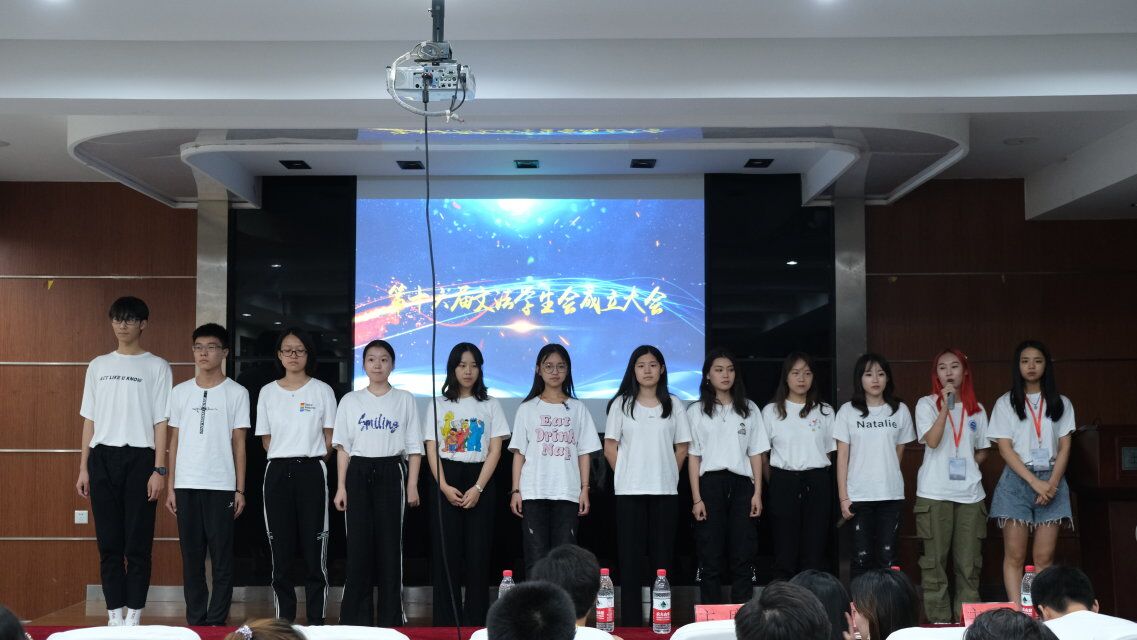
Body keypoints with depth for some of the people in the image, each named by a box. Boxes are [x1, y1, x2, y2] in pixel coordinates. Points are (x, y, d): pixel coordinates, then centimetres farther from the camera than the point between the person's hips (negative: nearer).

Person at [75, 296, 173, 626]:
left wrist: (159, 469, -8)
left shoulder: (156, 367, 3)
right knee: (109, 542, 3)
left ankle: (134, 615, 3)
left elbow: (161, 422, -1)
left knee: (138, 542, -3)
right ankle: (114, 614, 9)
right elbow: (89, 420, 14)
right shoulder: (98, 366, 13)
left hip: (139, 457, -3)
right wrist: (83, 468, 8)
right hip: (102, 457, 3)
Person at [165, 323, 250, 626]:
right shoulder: (180, 392, 9)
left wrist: (240, 490, -2)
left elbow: (239, 443, 2)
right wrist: (170, 487, 5)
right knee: (191, 558, 6)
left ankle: (216, 622, 5)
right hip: (186, 485, 2)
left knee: (221, 558, 0)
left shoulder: (236, 393, 2)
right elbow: (174, 441, 11)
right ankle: (195, 621, 12)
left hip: (221, 486, -2)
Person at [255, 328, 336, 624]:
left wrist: (309, 460, 2)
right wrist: (285, 459, 4)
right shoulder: (267, 392, 9)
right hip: (278, 472, 2)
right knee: (280, 549, 3)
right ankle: (283, 620, 9)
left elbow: (330, 438, 4)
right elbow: (266, 439, 11)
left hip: (311, 471, -2)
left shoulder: (322, 391, 3)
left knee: (314, 549, -3)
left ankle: (317, 620, 2)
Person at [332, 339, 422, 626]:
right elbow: (343, 447, 7)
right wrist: (341, 486, -1)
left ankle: (391, 619, 5)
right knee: (358, 546, -1)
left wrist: (412, 485, -4)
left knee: (390, 545, -1)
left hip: (391, 473, -1)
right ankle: (355, 619, 5)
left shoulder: (405, 400, 6)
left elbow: (414, 448, 4)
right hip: (359, 473, 1)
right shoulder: (350, 401, 8)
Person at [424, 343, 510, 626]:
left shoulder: (490, 405, 7)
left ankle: (476, 622, 2)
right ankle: (445, 622, 3)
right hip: (445, 481, 0)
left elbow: (495, 450, 1)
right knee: (446, 551, -2)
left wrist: (478, 488, -11)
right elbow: (431, 449, 3)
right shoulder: (439, 405, 9)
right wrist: (444, 486, -11)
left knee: (477, 552, -3)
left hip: (480, 479, 0)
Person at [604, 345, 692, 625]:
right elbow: (610, 447, 3)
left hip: (665, 490, 1)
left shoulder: (673, 404, 7)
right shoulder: (621, 403, 4)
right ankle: (631, 622, 3)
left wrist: (667, 475, 3)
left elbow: (682, 448, 9)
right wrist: (627, 476, -1)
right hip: (630, 491, -1)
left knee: (662, 555, 3)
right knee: (631, 556, -1)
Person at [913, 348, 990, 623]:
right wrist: (946, 405, -17)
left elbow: (983, 451, 20)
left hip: (970, 493, 3)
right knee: (935, 560, -2)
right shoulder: (927, 404, 2)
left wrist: (970, 464, 1)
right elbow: (932, 441, -13)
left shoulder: (976, 409, 12)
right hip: (935, 493, -3)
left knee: (969, 562, 2)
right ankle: (939, 620, 2)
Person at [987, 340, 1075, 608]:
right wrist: (1034, 482, -12)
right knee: (1015, 555, -6)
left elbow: (1065, 447, 7)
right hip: (1017, 480, -1)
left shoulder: (1061, 403, 12)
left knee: (1044, 556, -3)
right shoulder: (1005, 403, 6)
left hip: (1051, 480, 2)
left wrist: (1052, 483, -8)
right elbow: (1005, 448, -2)